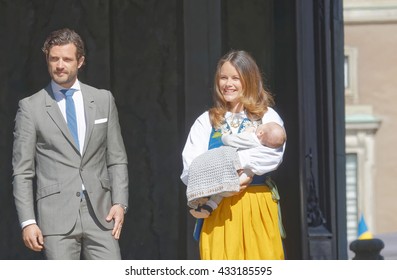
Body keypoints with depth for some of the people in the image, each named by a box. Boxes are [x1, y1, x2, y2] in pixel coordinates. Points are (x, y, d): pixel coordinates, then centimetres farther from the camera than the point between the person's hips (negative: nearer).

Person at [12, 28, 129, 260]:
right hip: (56, 217, -2)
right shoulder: (30, 107, 4)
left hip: (100, 214, 2)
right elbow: (22, 172, 3)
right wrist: (27, 221, -5)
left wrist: (120, 203, -1)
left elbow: (117, 160, 13)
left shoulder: (103, 100, 11)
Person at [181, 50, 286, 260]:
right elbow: (191, 166, 2)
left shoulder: (267, 117, 9)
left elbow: (273, 154, -11)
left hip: (257, 208, -1)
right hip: (218, 210, 1)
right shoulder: (207, 121, 15)